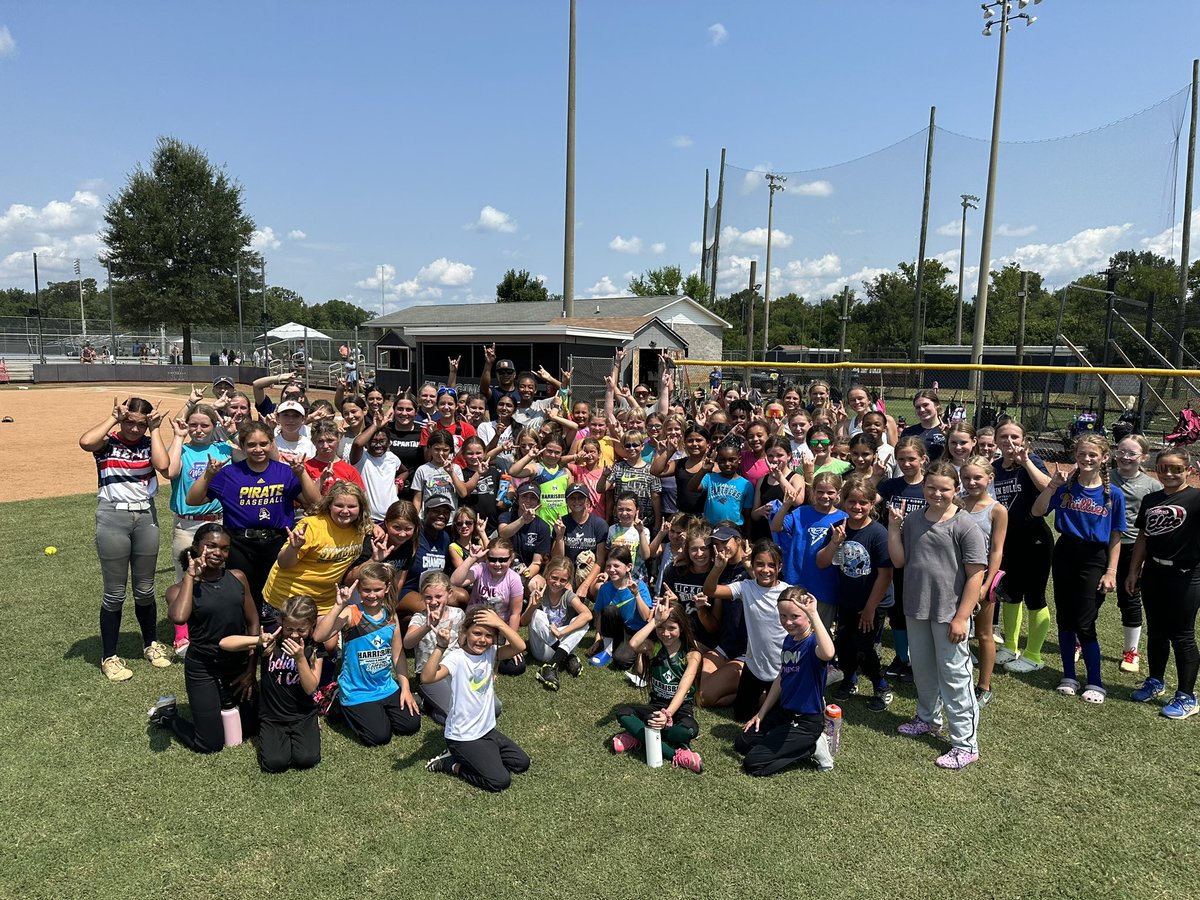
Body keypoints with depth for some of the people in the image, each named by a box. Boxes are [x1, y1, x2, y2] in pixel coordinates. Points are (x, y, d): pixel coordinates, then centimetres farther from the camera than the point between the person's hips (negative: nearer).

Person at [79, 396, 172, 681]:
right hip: (113, 518, -3)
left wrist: (154, 430, -10)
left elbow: (163, 466, -17)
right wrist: (113, 417, -16)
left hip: (145, 517, 3)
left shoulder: (149, 443, 4)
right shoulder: (107, 442, -3)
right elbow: (85, 441, -28)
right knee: (115, 593, 4)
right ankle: (109, 657, 18)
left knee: (145, 590, 15)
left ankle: (150, 644, 33)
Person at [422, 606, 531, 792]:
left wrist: (500, 623, -25)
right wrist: (440, 647, -44)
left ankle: (467, 758, 17)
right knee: (500, 781, -14)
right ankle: (452, 764, 5)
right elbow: (427, 678, -36)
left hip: (488, 730, 7)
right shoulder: (457, 658, -20)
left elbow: (520, 647, -20)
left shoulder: (490, 653, -3)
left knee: (522, 763, 11)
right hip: (463, 737, -7)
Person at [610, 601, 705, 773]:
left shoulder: (692, 654, -10)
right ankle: (675, 753, -29)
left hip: (681, 708, -3)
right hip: (656, 706, 3)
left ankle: (638, 736, -19)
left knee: (690, 729, -37)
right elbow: (633, 644, -28)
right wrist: (655, 621, -22)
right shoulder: (654, 646, -3)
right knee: (621, 712, -24)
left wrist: (668, 714, -41)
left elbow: (683, 688, -25)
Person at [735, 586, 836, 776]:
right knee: (742, 744, 13)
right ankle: (801, 745, 14)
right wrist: (761, 713, 14)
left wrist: (813, 613, -49)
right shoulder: (789, 640, 2)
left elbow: (827, 654, -50)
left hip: (807, 721, -9)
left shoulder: (813, 641, -23)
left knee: (752, 764, -10)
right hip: (783, 712, 9)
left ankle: (812, 749, 2)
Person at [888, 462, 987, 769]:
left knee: (954, 676, 0)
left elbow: (976, 575, -13)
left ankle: (966, 745, 11)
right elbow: (899, 561, 5)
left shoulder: (965, 526, -13)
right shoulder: (912, 520, 3)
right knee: (922, 668, 21)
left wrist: (961, 617, -17)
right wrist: (893, 527, -7)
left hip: (949, 613, -6)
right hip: (916, 609, 6)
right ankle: (928, 718, 43)